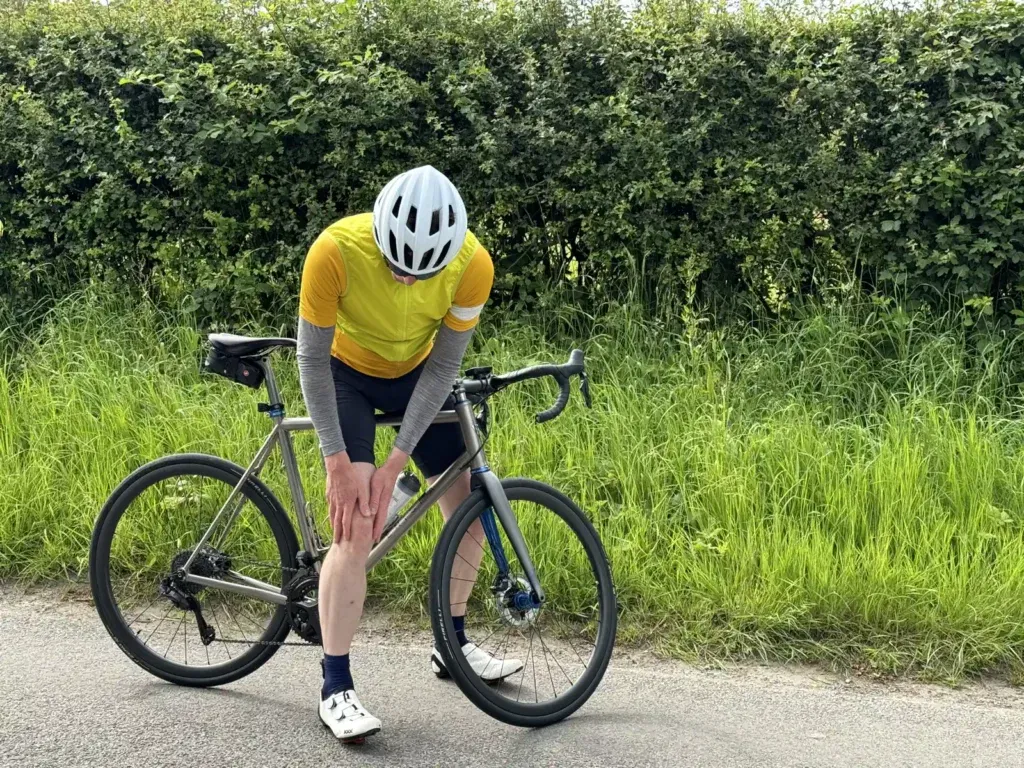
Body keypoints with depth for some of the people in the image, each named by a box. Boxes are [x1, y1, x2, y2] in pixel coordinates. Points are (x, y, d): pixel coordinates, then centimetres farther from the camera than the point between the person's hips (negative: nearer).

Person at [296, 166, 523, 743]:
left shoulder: (473, 264, -29)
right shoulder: (336, 251, -36)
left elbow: (443, 366, -20)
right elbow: (313, 360, -25)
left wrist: (396, 462, -23)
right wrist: (339, 463, -27)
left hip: (415, 375, 3)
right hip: (346, 374, -3)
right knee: (357, 527, -18)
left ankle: (454, 645, 25)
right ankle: (337, 689, -6)